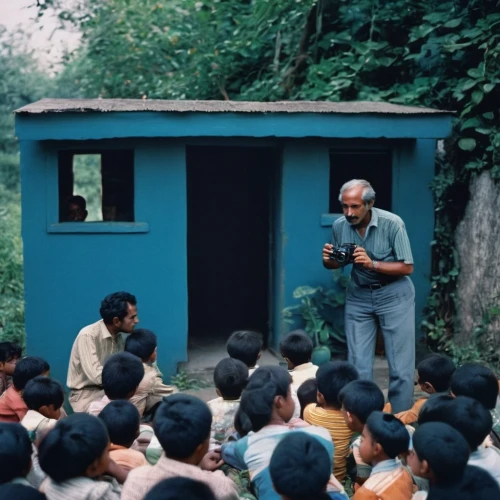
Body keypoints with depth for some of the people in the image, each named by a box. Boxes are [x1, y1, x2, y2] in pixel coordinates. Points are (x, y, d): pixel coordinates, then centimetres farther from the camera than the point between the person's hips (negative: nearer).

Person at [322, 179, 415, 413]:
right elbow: (337, 263, 8)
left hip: (394, 295, -3)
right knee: (358, 366, 1)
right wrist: (328, 260, -16)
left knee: (400, 366, -4)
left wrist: (372, 264, -30)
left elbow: (407, 268, -16)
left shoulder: (392, 224, -20)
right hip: (358, 296, 3)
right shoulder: (339, 226, -8)